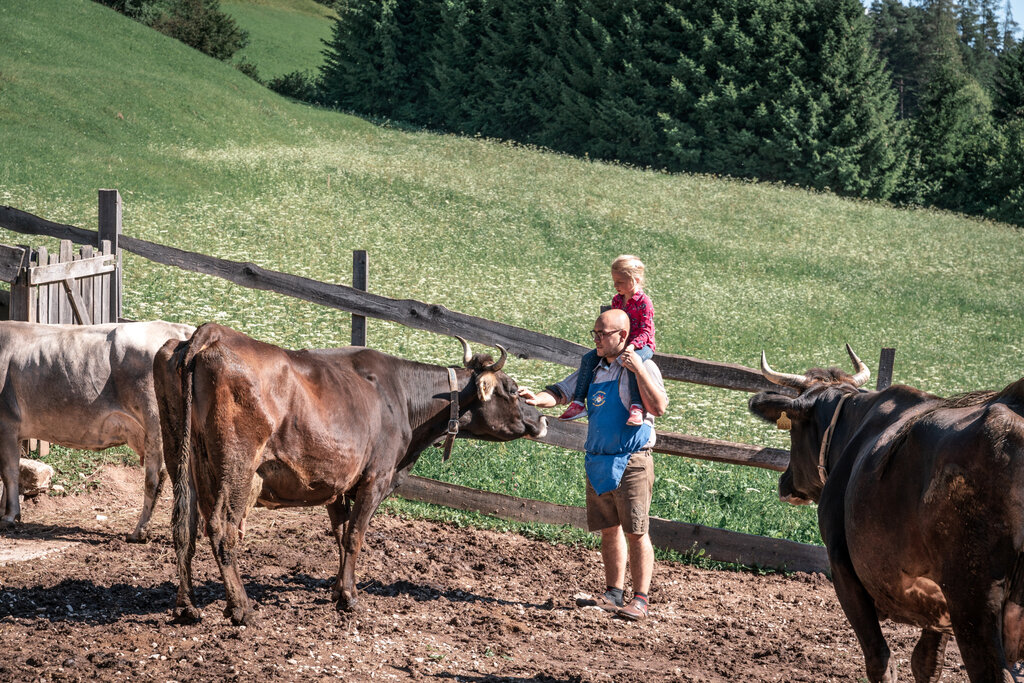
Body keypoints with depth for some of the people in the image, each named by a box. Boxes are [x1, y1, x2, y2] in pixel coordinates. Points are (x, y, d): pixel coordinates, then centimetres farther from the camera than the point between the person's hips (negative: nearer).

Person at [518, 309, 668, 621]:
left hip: (631, 462, -6)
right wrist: (537, 398, -9)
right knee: (609, 529, 13)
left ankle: (641, 599, -3)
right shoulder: (593, 368, 11)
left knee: (636, 532, -6)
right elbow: (562, 392, 11)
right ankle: (613, 594, 22)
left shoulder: (642, 367, -8)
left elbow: (658, 407, -19)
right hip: (598, 462, 7)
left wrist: (639, 370, -25)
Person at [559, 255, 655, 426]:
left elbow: (645, 332, -17)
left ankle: (636, 407, -49)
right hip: (619, 345, 8)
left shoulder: (644, 302, -12)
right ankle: (578, 403, -9)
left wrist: (631, 346, -33)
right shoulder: (616, 300, 11)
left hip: (642, 346, -8)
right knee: (588, 358, -8)